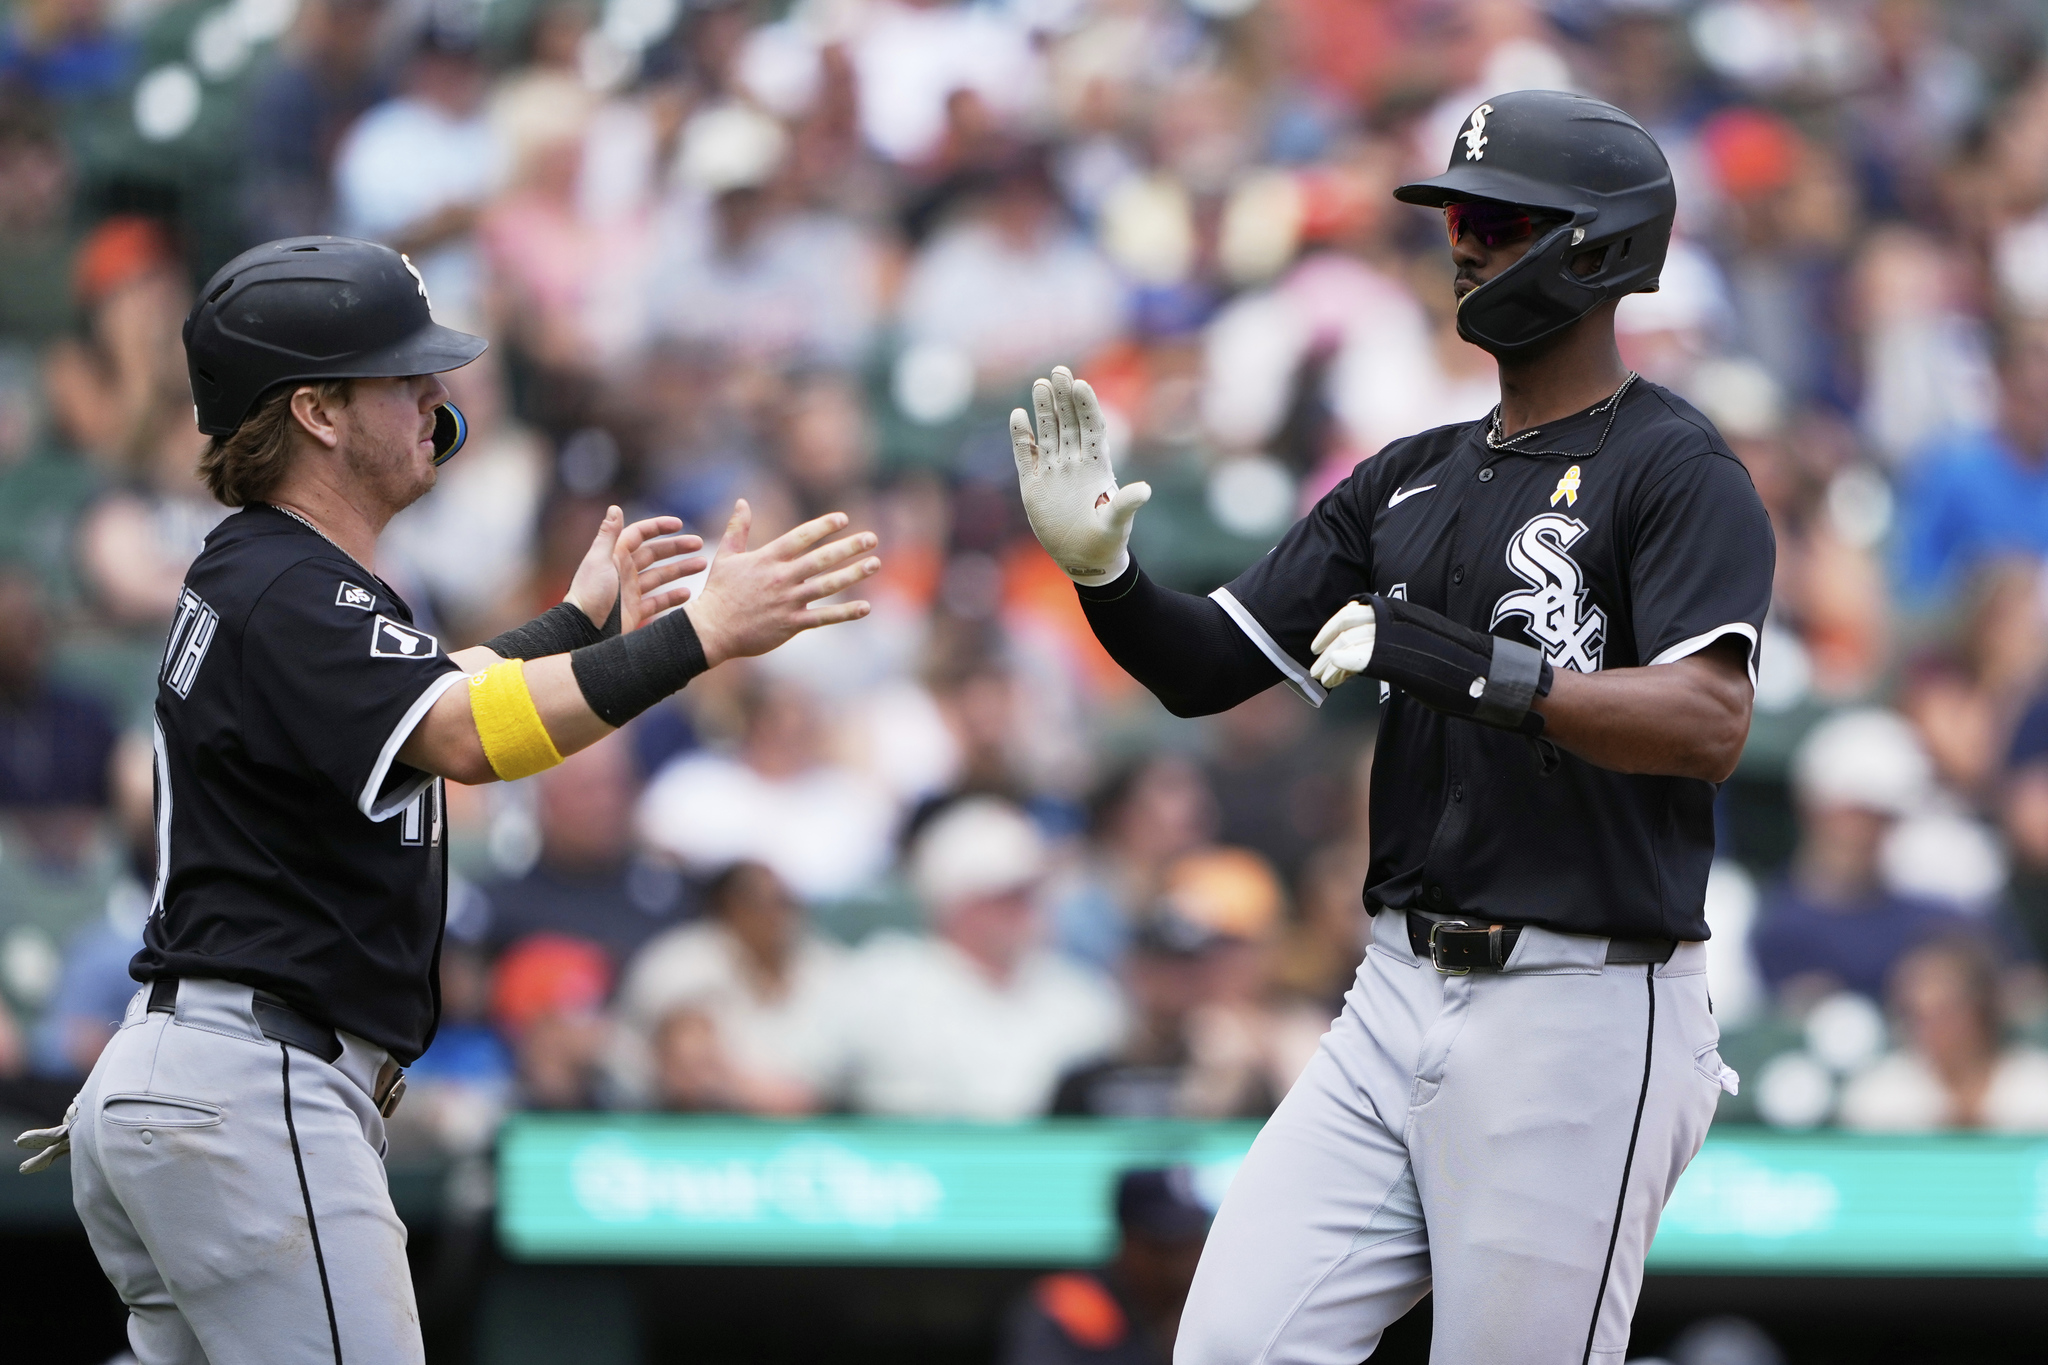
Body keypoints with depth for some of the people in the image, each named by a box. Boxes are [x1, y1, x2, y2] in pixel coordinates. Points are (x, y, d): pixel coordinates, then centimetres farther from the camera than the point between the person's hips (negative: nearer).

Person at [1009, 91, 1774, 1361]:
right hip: (1400, 1000, 7)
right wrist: (1101, 568, -6)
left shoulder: (1675, 470, -6)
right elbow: (1209, 668, 14)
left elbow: (1708, 723, -20)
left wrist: (1465, 666, -28)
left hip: (1582, 1010, -7)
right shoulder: (1410, 482, 16)